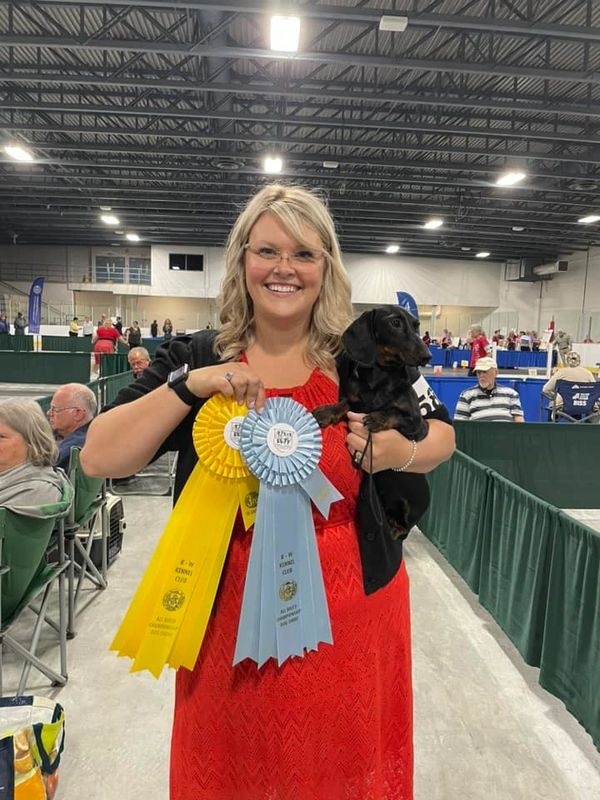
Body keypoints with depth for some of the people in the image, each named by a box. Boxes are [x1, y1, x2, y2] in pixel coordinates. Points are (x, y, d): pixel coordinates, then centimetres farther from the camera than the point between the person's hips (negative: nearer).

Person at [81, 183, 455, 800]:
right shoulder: (195, 358, -5)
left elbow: (442, 436, 7)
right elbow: (98, 459, -10)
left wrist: (399, 451, -15)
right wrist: (191, 385, -21)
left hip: (351, 620, 1)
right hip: (230, 618, 1)